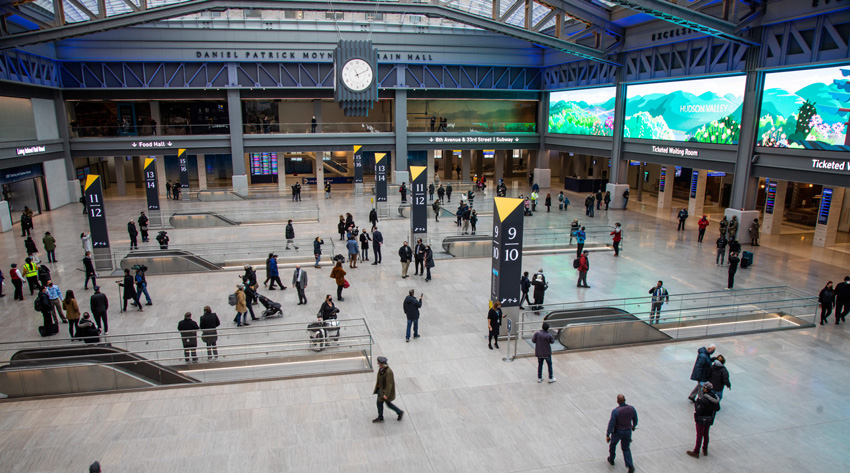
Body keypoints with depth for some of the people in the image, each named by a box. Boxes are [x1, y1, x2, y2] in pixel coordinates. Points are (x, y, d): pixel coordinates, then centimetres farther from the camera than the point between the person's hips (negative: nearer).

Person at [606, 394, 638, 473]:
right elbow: (635, 420, 4)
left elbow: (611, 424, -21)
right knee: (626, 448, 19)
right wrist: (633, 426, 25)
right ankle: (630, 466, 6)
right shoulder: (631, 408, -12)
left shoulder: (615, 411, -25)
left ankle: (611, 459, 43)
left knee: (612, 444, 25)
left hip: (617, 432, -3)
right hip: (628, 431, 3)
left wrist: (607, 435, -13)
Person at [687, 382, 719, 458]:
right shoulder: (715, 397, -7)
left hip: (701, 420, -7)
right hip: (709, 420, 7)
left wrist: (696, 403, -15)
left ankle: (696, 452, 18)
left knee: (699, 435, 6)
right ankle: (705, 450, 36)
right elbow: (717, 408, 6)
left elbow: (698, 411, -27)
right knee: (706, 434, 22)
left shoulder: (703, 400, -30)